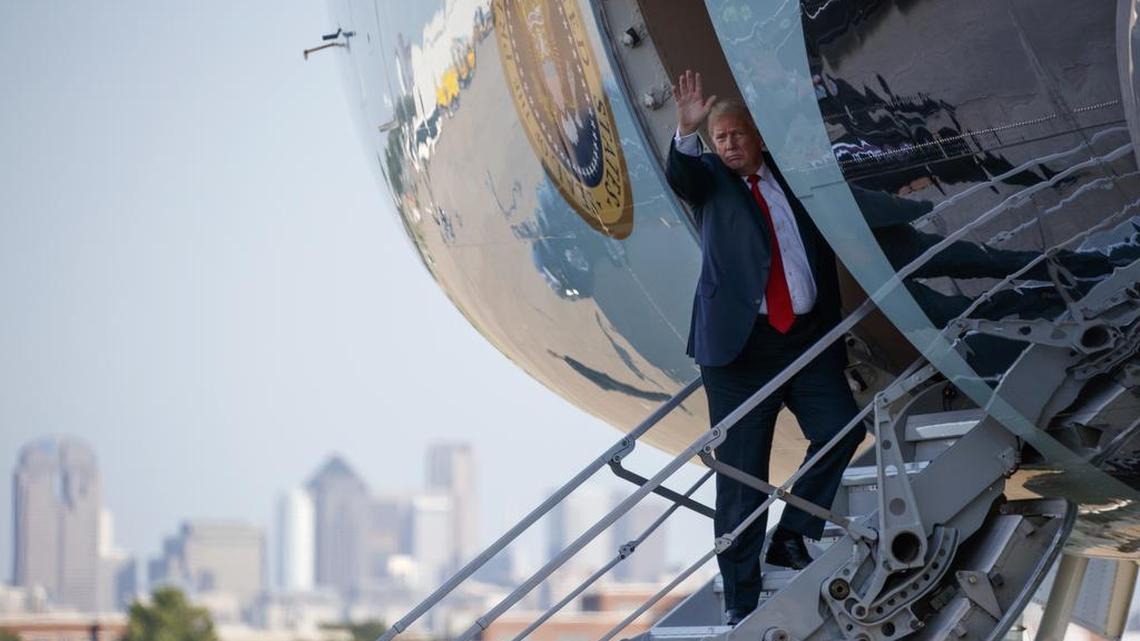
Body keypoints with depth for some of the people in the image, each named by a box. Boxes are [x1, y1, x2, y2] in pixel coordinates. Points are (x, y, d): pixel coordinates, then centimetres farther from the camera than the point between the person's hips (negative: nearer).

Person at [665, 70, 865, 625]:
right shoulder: (710, 178, 5)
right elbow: (679, 178, -16)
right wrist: (686, 132, -34)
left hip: (808, 336, 3)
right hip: (740, 340, -3)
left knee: (842, 429, -14)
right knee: (741, 470, -3)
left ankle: (791, 536, 5)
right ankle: (740, 599, 0)